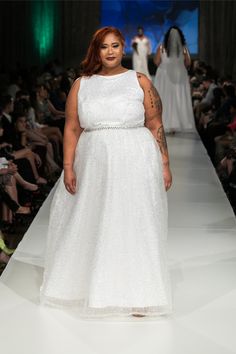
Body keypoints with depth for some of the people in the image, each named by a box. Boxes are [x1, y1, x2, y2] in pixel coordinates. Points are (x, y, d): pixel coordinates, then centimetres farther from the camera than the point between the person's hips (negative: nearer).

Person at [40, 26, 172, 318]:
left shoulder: (140, 82, 2)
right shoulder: (81, 84, 8)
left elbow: (156, 126, 1)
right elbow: (72, 129, 5)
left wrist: (165, 165, -3)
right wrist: (68, 167, -2)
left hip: (135, 165, -2)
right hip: (94, 165, 2)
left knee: (134, 226, 0)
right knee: (92, 226, 9)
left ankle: (137, 294, 10)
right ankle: (94, 286, 26)